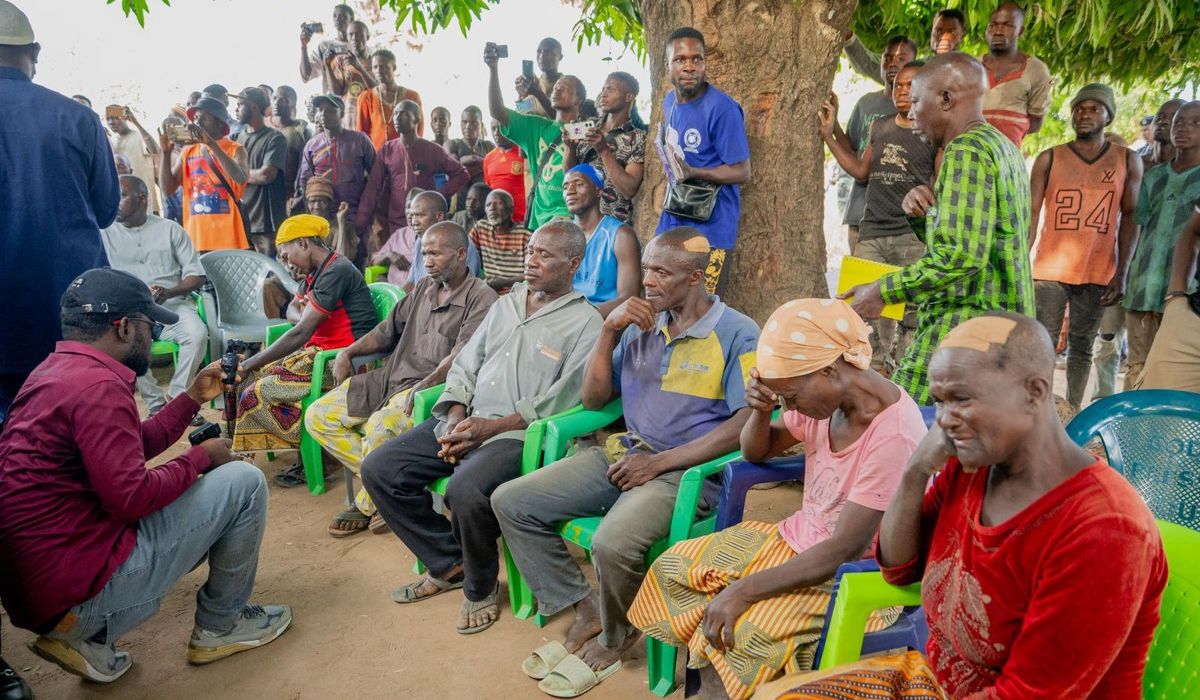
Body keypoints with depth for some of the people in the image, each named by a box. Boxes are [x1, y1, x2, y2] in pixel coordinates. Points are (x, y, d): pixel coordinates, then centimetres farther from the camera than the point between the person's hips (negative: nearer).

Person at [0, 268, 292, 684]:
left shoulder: (56, 371, 11)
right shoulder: (98, 384, -20)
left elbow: (129, 449, 19)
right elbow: (131, 498, -21)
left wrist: (193, 398, 20)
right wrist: (201, 457, -6)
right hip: (76, 583, -10)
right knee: (244, 483, -6)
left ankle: (89, 635, 16)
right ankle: (223, 623, 12)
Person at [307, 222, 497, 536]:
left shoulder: (481, 298, -7)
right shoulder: (424, 288, 19)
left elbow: (463, 354, -19)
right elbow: (390, 328, 23)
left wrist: (425, 385, -31)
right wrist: (348, 353, 10)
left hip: (433, 388, -8)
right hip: (391, 378, 9)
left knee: (380, 428, -35)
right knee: (318, 417, 0)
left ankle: (367, 504, -6)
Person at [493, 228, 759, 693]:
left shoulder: (737, 334, -7)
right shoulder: (640, 326, 11)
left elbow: (747, 425, -16)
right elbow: (593, 399, 12)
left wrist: (660, 462, -17)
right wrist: (609, 332, -2)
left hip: (686, 469, -7)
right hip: (623, 453, 7)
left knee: (612, 543, -34)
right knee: (510, 502, -4)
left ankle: (614, 641, 1)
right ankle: (583, 607, 7)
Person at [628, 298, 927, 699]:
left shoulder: (894, 437, -29)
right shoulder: (825, 395, -6)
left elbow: (845, 550, -26)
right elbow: (756, 452, 9)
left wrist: (744, 590, -26)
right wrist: (761, 408, -14)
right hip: (798, 538, 8)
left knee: (743, 633, -30)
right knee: (673, 568, 0)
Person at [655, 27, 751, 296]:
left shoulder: (722, 108, -15)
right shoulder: (669, 102, 9)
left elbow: (741, 171, -15)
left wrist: (693, 172, -28)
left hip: (710, 228, -7)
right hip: (671, 222, 7)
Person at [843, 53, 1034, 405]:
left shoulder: (966, 150, -12)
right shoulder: (1003, 147, 20)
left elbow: (960, 256, -23)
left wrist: (884, 291, -14)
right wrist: (922, 214, 6)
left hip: (966, 329, -10)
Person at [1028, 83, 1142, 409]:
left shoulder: (1127, 161, 6)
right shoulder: (1049, 159, 4)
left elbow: (1130, 219, 4)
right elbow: (1030, 214, 1)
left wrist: (1121, 274, -3)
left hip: (1099, 273, 1)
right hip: (1050, 269, -1)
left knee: (1082, 346, 7)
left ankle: (1072, 414, 13)